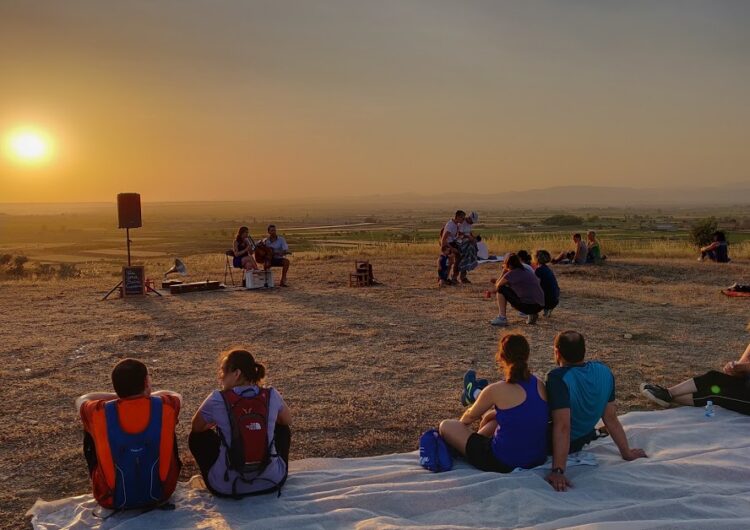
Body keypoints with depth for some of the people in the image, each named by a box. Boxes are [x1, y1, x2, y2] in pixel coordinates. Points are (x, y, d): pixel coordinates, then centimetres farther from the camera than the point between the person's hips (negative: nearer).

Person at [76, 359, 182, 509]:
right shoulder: (165, 406, -16)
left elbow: (81, 400, 8)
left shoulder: (99, 413, -17)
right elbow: (177, 395, 11)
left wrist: (117, 395, 12)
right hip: (161, 493, 1)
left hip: (113, 500, 0)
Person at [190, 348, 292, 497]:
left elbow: (196, 427, 8)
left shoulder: (217, 399, -12)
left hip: (227, 487, -1)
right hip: (272, 481, 2)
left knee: (197, 436, 23)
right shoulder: (271, 395, -6)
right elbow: (287, 420, 14)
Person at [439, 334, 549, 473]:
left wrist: (461, 423, 25)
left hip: (504, 463, -7)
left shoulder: (496, 390, -18)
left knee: (446, 426, 8)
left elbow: (470, 417, 3)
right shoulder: (539, 385, -2)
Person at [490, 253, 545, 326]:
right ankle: (532, 314, 16)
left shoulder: (511, 274, -7)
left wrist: (503, 273, 11)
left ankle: (502, 318, -4)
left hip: (527, 306, -8)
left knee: (501, 290, 1)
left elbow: (497, 286, 3)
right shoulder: (526, 271, 18)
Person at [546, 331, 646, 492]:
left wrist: (558, 471, -35)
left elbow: (562, 426, -36)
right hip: (581, 442, 7)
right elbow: (611, 419, -6)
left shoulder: (558, 378, -31)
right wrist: (627, 452, 7)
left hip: (550, 444, -7)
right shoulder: (604, 371, -11)